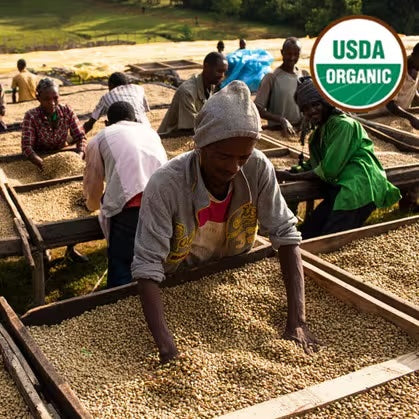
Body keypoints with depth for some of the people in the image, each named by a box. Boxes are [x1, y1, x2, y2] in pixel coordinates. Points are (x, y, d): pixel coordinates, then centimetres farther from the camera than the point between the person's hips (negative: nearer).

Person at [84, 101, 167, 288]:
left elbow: (92, 184, 24)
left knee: (120, 266, 6)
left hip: (129, 205, -3)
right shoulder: (150, 131, 33)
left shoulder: (100, 138, 22)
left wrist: (93, 205, 47)